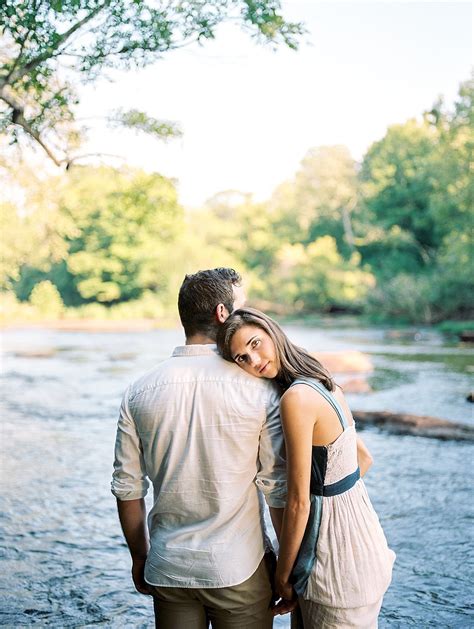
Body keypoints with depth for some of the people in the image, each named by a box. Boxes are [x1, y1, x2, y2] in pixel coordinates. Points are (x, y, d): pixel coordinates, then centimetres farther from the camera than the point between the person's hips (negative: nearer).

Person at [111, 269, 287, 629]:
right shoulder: (259, 390, -12)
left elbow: (127, 488, 2)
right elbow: (279, 489, -9)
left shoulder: (140, 392, -3)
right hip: (240, 570, -3)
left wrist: (139, 557, 16)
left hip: (168, 568, 3)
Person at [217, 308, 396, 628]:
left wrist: (283, 576, -10)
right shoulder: (325, 382, 3)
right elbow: (364, 459, 16)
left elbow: (298, 502, -20)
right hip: (363, 530, 8)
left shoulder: (296, 397, -23)